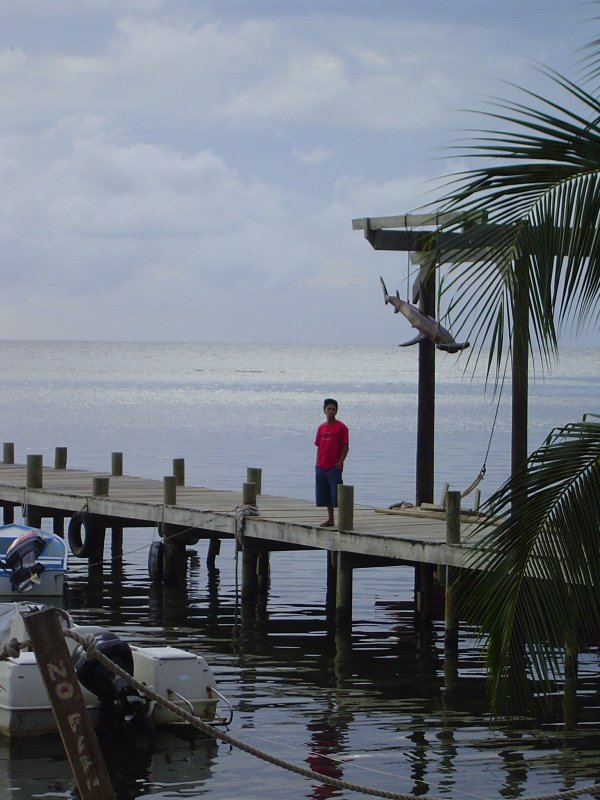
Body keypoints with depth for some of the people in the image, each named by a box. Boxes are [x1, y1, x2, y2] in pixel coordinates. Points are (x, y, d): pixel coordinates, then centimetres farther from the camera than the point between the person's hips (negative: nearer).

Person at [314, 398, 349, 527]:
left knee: (336, 494, -9)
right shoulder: (321, 427, 12)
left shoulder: (341, 427, -4)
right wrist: (317, 463, 9)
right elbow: (319, 447, 16)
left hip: (335, 467, -6)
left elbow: (345, 446, -5)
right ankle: (330, 519, 18)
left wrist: (340, 461, -15)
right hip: (322, 467, 6)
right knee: (325, 495, 10)